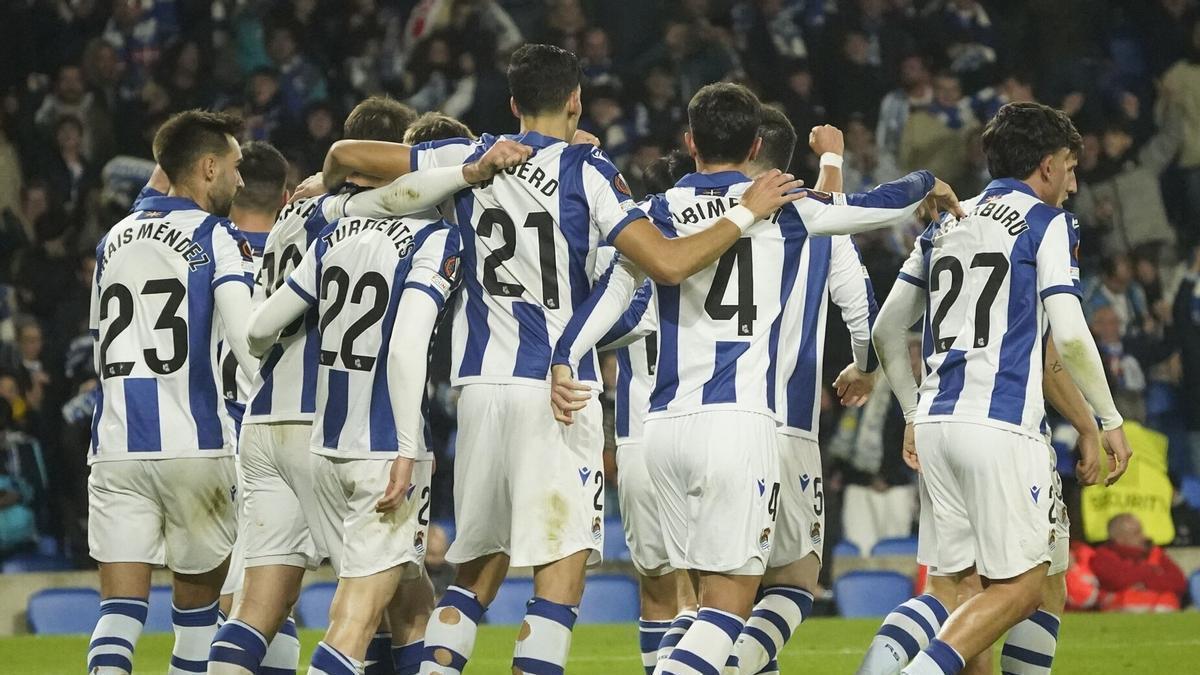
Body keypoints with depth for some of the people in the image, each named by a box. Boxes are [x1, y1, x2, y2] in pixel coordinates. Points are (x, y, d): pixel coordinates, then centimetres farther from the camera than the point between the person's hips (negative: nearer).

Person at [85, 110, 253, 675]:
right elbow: (250, 343, -14)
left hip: (115, 444, 4)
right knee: (198, 594, 13)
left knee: (121, 605, -2)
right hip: (194, 444, -4)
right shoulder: (217, 239, -2)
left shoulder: (113, 241, 16)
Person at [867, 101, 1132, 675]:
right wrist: (1110, 421, 1)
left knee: (959, 586, 11)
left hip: (936, 424, 7)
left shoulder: (945, 225, 19)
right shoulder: (1047, 223, 1)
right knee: (1020, 588, -5)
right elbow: (1070, 337, -9)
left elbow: (887, 332, 20)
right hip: (1002, 426, -7)